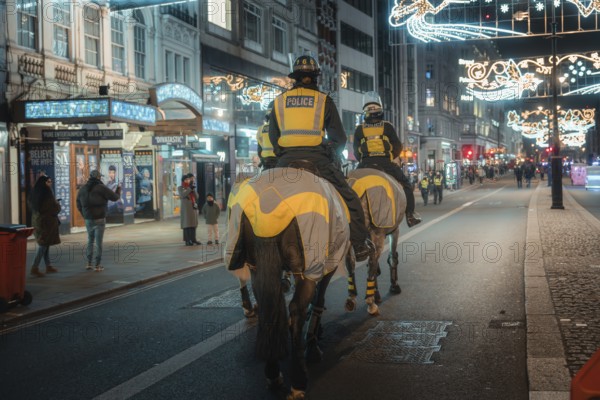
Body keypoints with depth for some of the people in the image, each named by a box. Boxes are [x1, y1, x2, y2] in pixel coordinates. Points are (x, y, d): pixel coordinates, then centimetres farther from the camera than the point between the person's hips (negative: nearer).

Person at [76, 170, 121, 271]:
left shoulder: (82, 189, 7)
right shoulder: (101, 188, -11)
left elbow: (79, 206, 13)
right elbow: (114, 197, -7)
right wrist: (118, 191, 15)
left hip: (88, 220, 5)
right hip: (99, 219, -5)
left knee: (90, 241, 20)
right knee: (98, 242, 2)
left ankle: (89, 263, 17)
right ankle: (97, 265, 4)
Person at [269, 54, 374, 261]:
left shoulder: (279, 101, 13)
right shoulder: (324, 100, 7)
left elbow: (273, 137, 16)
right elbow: (339, 137, 7)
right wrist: (332, 156, 22)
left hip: (286, 161, 3)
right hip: (317, 159, -2)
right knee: (350, 199, 7)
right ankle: (360, 246, 5)